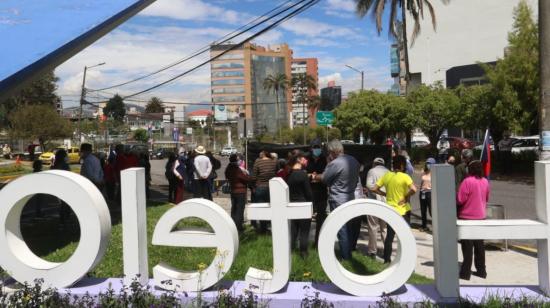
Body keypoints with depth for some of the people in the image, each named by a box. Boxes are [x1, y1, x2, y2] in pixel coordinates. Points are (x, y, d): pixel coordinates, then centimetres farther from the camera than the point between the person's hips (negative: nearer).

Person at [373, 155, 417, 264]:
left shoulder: (386, 175, 1)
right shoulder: (405, 177, -13)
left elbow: (375, 189, 1)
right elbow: (414, 189, -27)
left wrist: (386, 194, 8)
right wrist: (406, 197, -12)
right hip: (403, 210, -4)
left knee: (389, 236, 12)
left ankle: (386, 259, 16)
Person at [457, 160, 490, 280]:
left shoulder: (467, 181, -19)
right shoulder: (485, 182, 2)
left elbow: (460, 199, -19)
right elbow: (487, 198, 14)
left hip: (467, 217, -6)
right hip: (481, 216, 6)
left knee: (467, 246, 1)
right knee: (479, 245, 15)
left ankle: (466, 272, 5)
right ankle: (481, 270, 22)